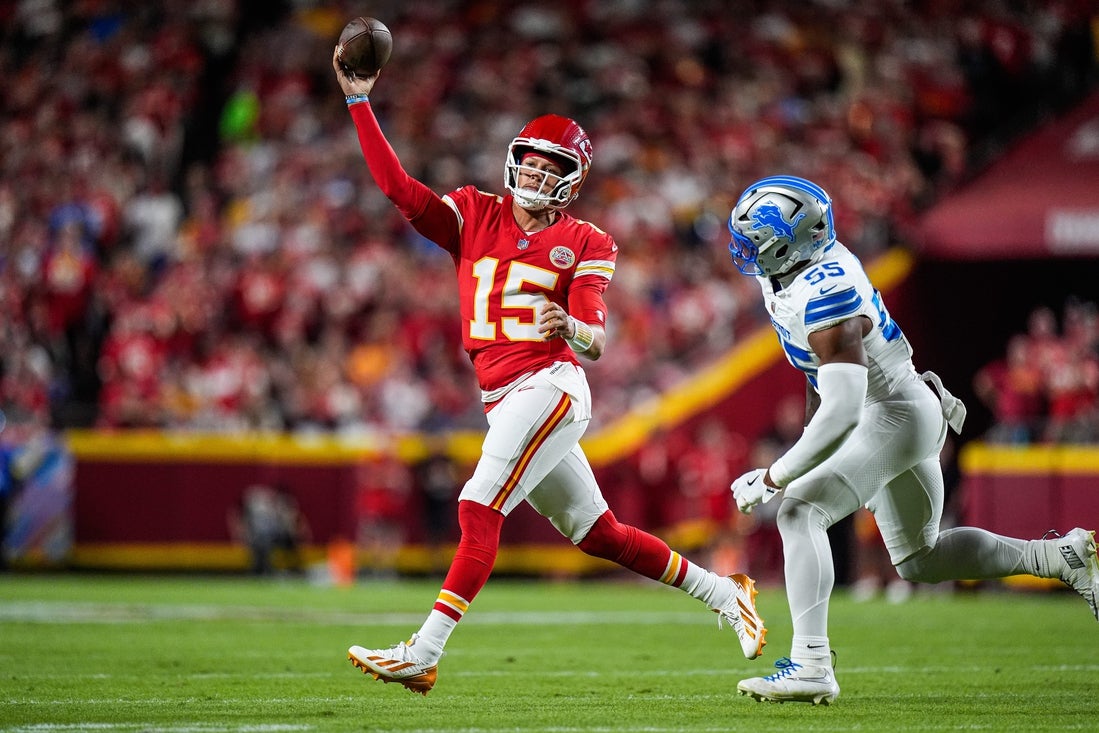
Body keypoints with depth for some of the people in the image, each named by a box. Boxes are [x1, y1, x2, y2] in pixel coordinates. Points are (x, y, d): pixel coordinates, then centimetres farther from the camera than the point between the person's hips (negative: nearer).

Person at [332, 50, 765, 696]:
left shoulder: (585, 246, 0)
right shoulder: (475, 216, 11)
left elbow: (596, 343, -9)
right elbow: (398, 187, 2)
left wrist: (570, 328, -33)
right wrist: (360, 103, -4)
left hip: (550, 386, -6)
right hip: (505, 400, 6)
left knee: (480, 510, -19)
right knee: (600, 535, 13)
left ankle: (423, 654, -25)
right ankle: (724, 593, 28)